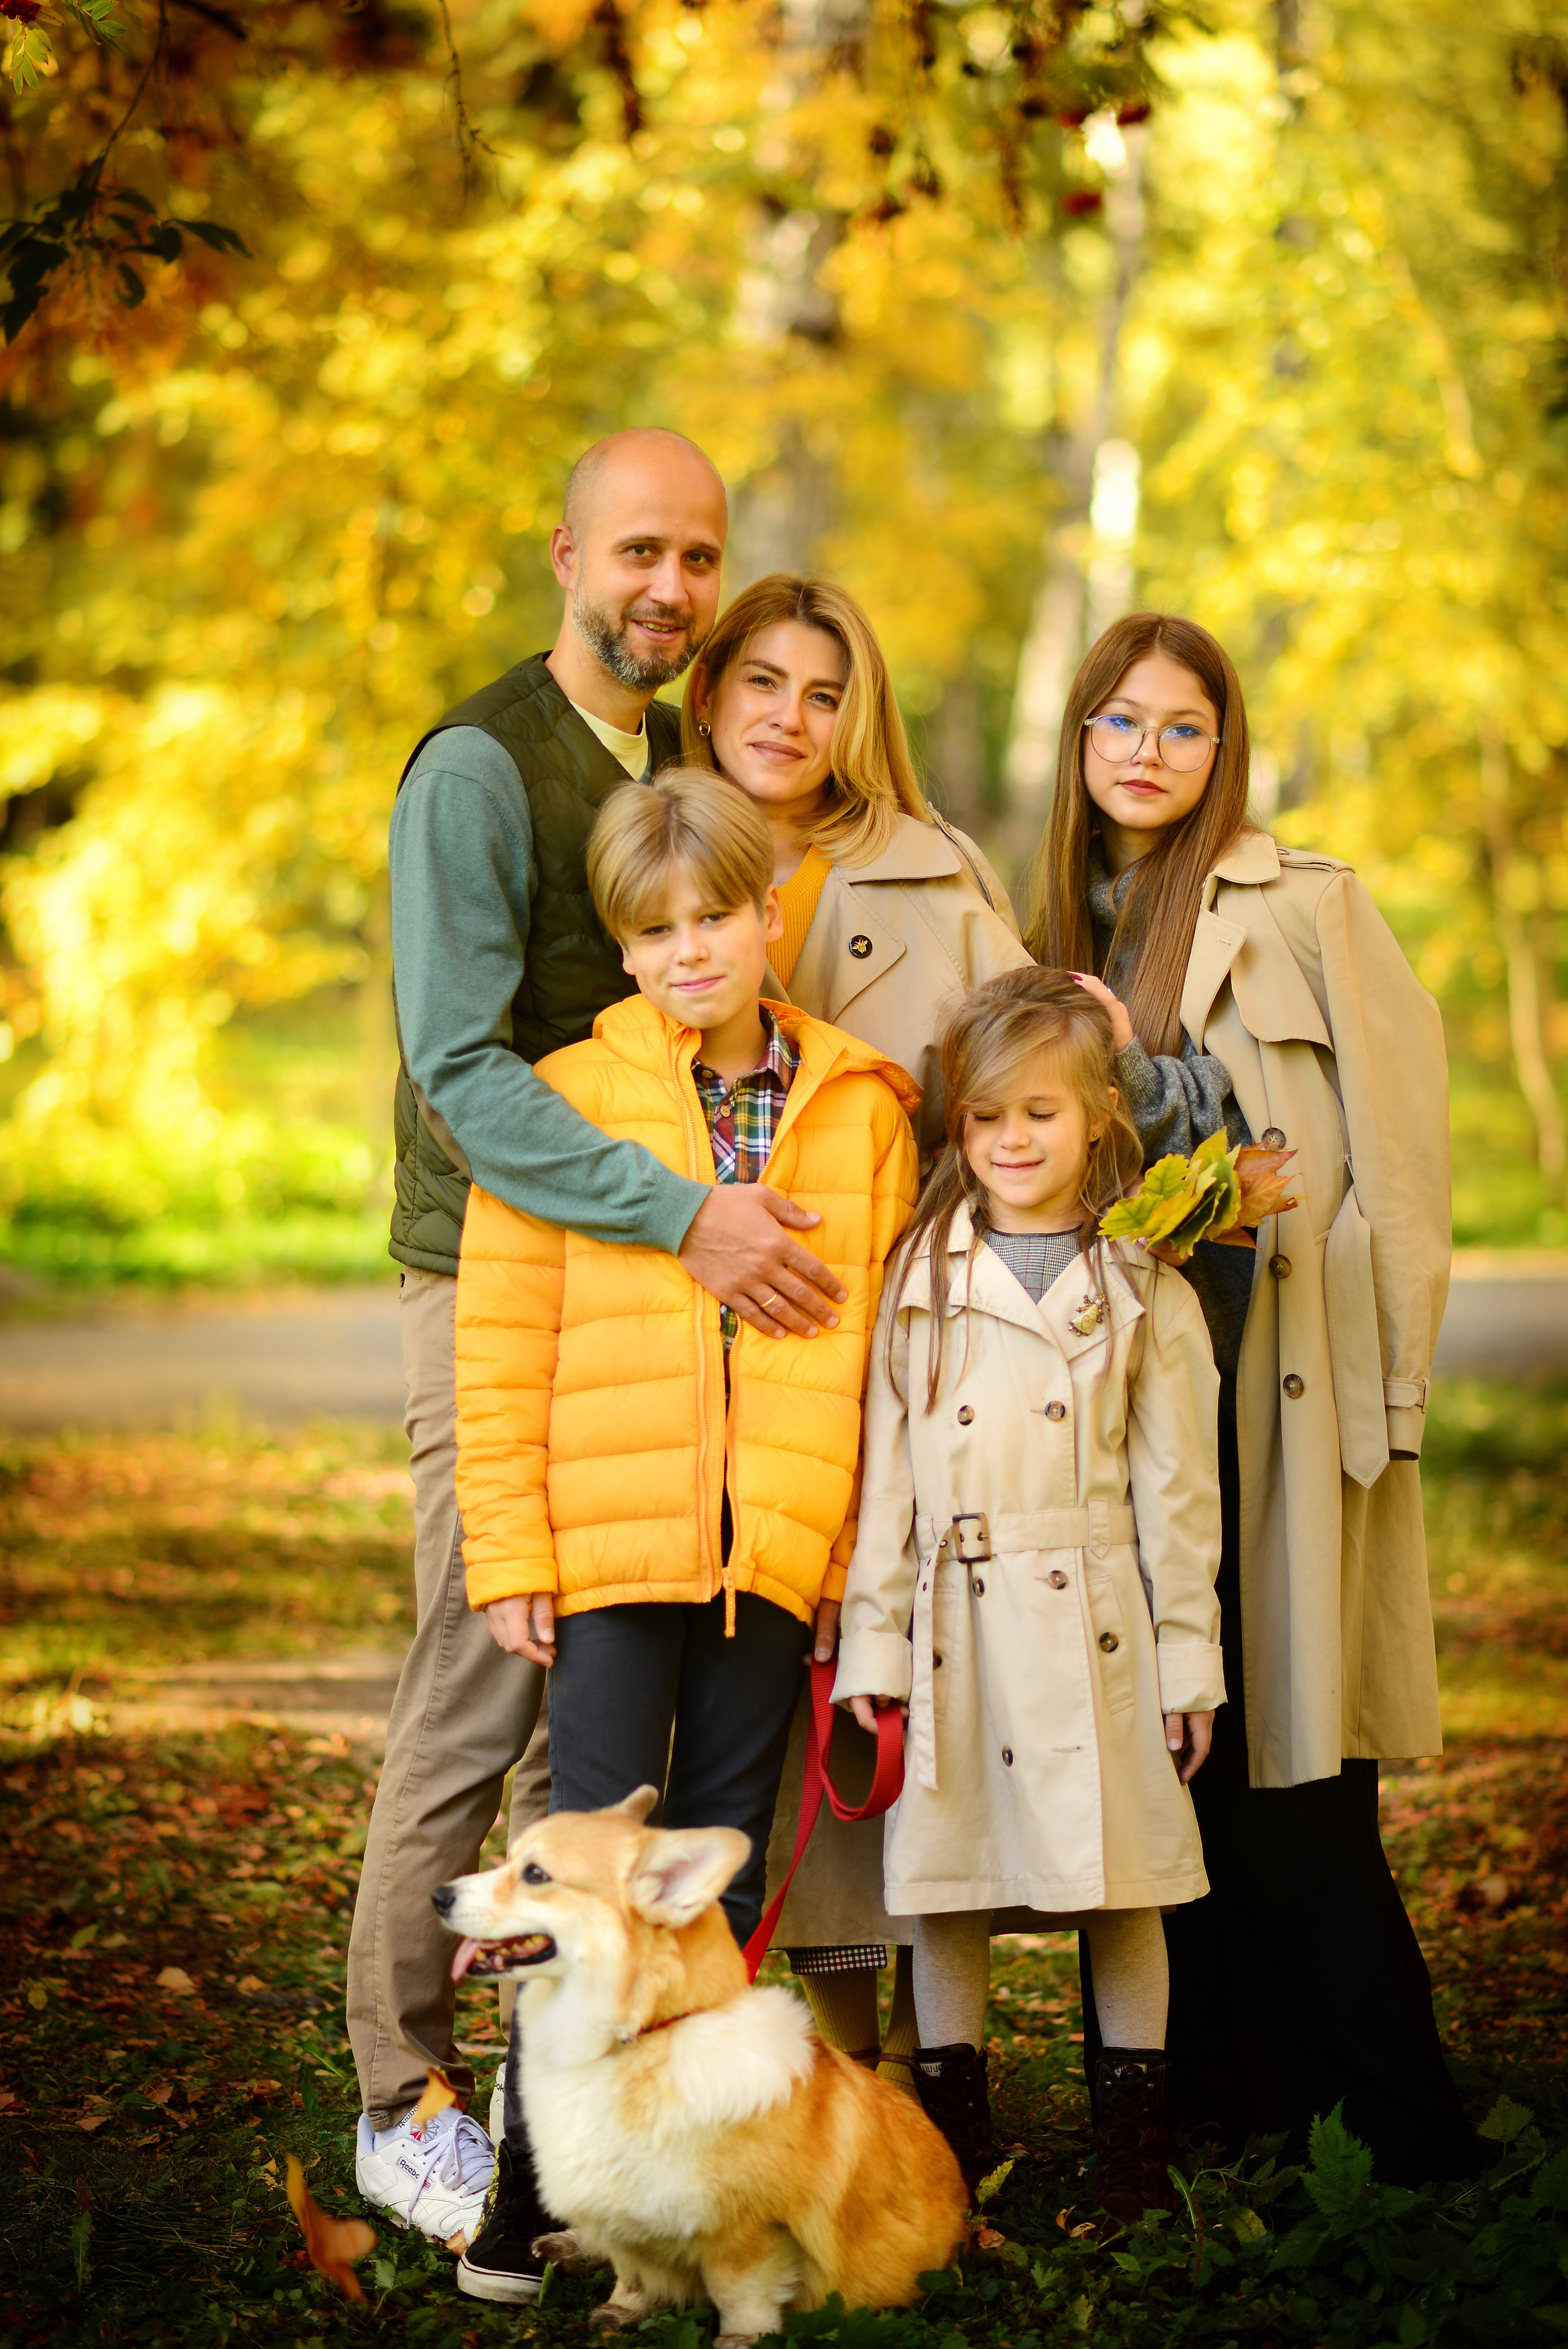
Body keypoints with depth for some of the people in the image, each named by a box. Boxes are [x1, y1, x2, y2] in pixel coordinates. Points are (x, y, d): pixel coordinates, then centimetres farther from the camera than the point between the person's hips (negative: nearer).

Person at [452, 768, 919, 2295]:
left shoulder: (860, 1110, 7)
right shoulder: (563, 1104, -1)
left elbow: (890, 1342, 10)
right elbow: (500, 1349, -1)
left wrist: (870, 1539, 6)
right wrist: (508, 1552, -5)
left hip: (778, 1545, 3)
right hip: (609, 1542, -2)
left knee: (723, 1865, 10)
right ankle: (535, 2171, 2)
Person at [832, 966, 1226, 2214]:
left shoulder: (1144, 1289, 2)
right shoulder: (920, 1279, 6)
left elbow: (1177, 1488, 3)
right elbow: (884, 1471, 6)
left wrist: (1187, 1653, 0)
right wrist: (873, 1640, 1)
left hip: (1092, 1623, -1)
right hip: (954, 1626, 2)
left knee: (1122, 1884, 3)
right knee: (944, 1882, 7)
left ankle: (1135, 2140, 15)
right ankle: (952, 2132, 19)